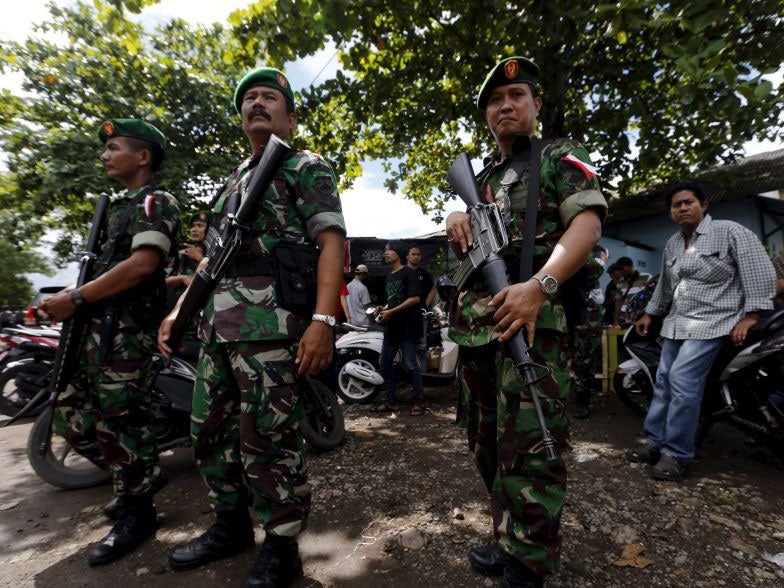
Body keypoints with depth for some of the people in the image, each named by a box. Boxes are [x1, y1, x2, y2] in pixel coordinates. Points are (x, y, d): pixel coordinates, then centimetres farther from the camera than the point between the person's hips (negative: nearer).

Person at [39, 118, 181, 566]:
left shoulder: (156, 201, -6)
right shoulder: (123, 205, 24)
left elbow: (142, 265, -20)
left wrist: (76, 298, -15)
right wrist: (76, 297, 11)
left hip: (127, 328, -10)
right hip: (99, 327, 10)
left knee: (120, 422, -3)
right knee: (72, 414, 15)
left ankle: (138, 513, 14)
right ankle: (142, 474, 29)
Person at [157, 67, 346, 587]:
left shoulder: (308, 168, 4)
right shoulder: (234, 181, 27)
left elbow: (332, 242, -10)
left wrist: (323, 320, -22)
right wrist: (180, 309, 19)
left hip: (271, 324, -8)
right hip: (217, 325, 9)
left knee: (269, 439, -3)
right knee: (212, 430, 15)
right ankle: (231, 525, 35)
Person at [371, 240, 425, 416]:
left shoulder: (408, 272, -6)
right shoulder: (389, 276, 20)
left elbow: (415, 298, -16)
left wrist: (391, 312, -17)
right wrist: (383, 309, 7)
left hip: (407, 326, -9)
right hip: (392, 327, 9)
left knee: (411, 365, -4)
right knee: (385, 364, 8)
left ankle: (418, 402, 8)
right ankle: (391, 401, 18)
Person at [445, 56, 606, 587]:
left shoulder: (560, 158, 7)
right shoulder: (481, 178, 24)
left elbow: (587, 225, -10)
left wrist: (539, 286, -26)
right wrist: (456, 221, 4)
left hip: (532, 320, -7)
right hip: (474, 324, 7)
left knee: (528, 450, -7)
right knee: (488, 444, 15)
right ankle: (508, 539, 33)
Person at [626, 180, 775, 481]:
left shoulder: (730, 232, -4)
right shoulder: (671, 245, 15)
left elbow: (761, 272, -10)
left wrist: (749, 317, -17)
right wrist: (649, 314, 25)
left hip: (713, 322, -7)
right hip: (676, 322, 7)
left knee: (682, 379, -18)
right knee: (664, 381, 5)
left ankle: (677, 454, -8)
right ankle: (655, 442, 14)